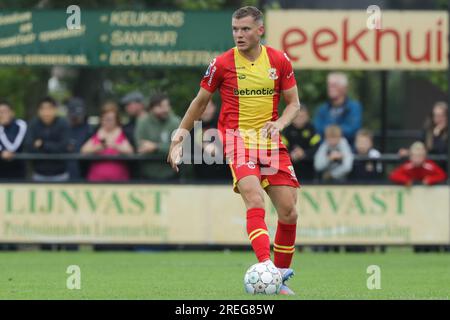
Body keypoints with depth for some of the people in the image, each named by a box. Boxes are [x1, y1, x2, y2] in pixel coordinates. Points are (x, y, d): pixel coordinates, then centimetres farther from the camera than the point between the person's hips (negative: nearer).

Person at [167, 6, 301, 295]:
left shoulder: (279, 61, 4)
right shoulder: (222, 63, -1)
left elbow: (294, 103, 10)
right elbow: (201, 101, 12)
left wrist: (280, 123, -10)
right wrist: (180, 136, 12)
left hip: (271, 141, 3)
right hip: (237, 138, -3)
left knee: (289, 212, -1)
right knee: (255, 200, -27)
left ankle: (281, 275, 18)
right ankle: (266, 267, -40)